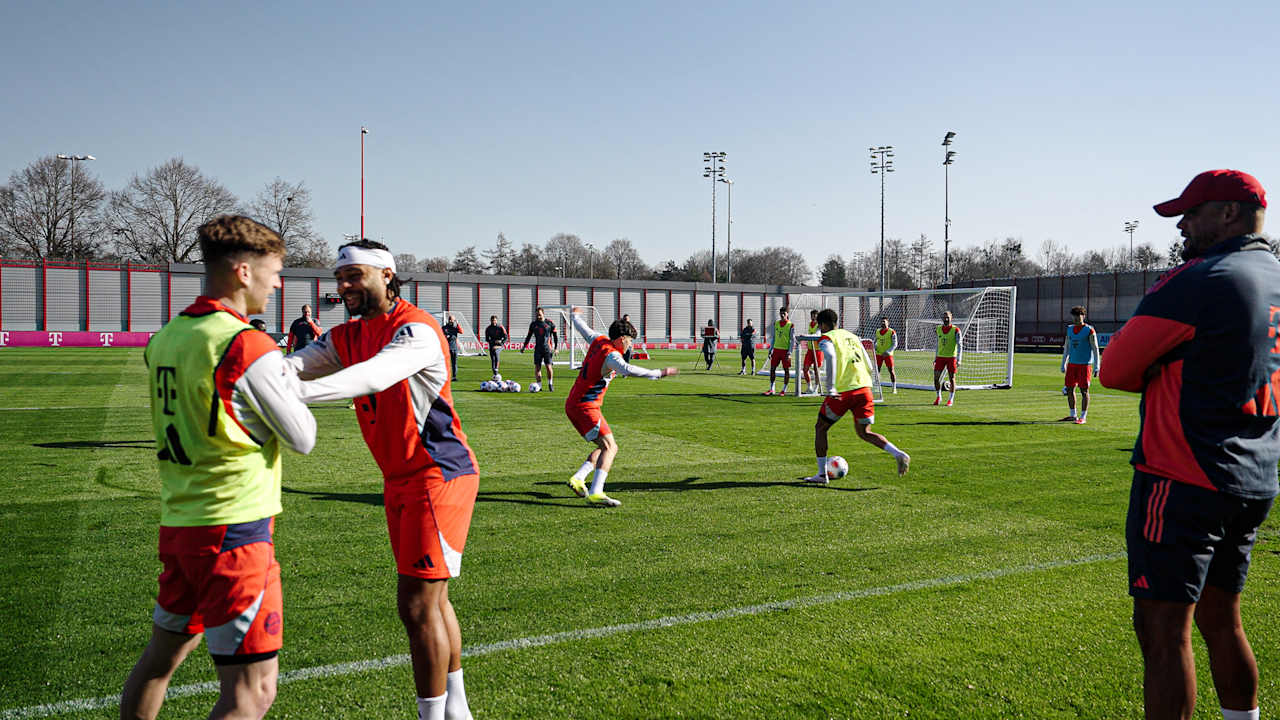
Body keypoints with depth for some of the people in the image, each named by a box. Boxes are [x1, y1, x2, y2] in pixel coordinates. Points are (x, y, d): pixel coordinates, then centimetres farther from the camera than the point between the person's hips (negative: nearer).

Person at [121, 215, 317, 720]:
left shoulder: (164, 339, 7)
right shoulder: (248, 346, -16)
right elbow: (302, 439, -9)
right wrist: (291, 383, 7)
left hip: (177, 522, 8)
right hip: (234, 529, -8)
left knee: (161, 656, 25)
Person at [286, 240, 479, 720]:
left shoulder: (416, 329, -17)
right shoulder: (346, 337, 9)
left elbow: (374, 375, -35)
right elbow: (294, 365, -4)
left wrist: (295, 392, -45)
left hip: (438, 478, -9)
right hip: (401, 482, 9)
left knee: (417, 605, -8)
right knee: (431, 600, 17)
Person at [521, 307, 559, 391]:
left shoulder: (550, 323, 0)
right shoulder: (533, 324, 7)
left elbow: (555, 336, 5)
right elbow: (528, 336, 16)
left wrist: (555, 348, -1)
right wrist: (524, 346, 8)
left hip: (547, 349, -2)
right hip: (538, 349, 2)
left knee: (548, 367, -8)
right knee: (537, 367, -3)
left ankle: (550, 384, 12)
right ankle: (539, 385, 5)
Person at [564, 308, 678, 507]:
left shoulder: (598, 341, 10)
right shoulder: (611, 355, -17)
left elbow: (583, 328, 30)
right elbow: (629, 370, -36)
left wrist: (575, 314, 50)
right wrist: (658, 373, -37)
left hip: (573, 404, 10)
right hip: (585, 407, -10)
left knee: (605, 446, 15)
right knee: (610, 447, -18)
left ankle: (578, 479, 5)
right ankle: (595, 494, -31)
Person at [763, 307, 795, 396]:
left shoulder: (791, 325, -5)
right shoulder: (776, 324, 9)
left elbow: (792, 340, -6)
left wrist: (789, 353, -13)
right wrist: (770, 350, 10)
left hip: (785, 350, -5)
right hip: (776, 349, 5)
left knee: (786, 370, 1)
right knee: (772, 368, 3)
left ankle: (784, 390, 9)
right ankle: (771, 389, 11)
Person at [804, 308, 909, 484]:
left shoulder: (826, 338, 1)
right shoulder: (853, 336, 22)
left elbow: (831, 357, -22)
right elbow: (869, 367, 19)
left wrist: (830, 388, -24)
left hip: (842, 392, -6)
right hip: (864, 389, 6)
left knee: (820, 428, 12)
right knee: (863, 432, 18)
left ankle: (822, 474, 13)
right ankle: (899, 454, -4)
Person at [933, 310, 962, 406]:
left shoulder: (956, 330, -6)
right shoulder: (938, 329, 7)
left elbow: (959, 346, -8)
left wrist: (958, 360, -16)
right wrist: (935, 358, 15)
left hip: (951, 357, -3)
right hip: (940, 356, 3)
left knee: (951, 378, 2)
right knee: (936, 377, -3)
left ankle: (951, 399, 12)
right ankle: (938, 397, 14)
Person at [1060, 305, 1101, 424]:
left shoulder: (1089, 330, -6)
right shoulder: (1070, 329, 11)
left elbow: (1095, 349, -7)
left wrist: (1096, 366, -12)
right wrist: (1063, 364, 18)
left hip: (1085, 364, -6)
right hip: (1072, 363, 6)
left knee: (1084, 391, -3)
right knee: (1069, 389, 8)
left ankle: (1083, 417, 2)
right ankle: (1073, 415, 20)